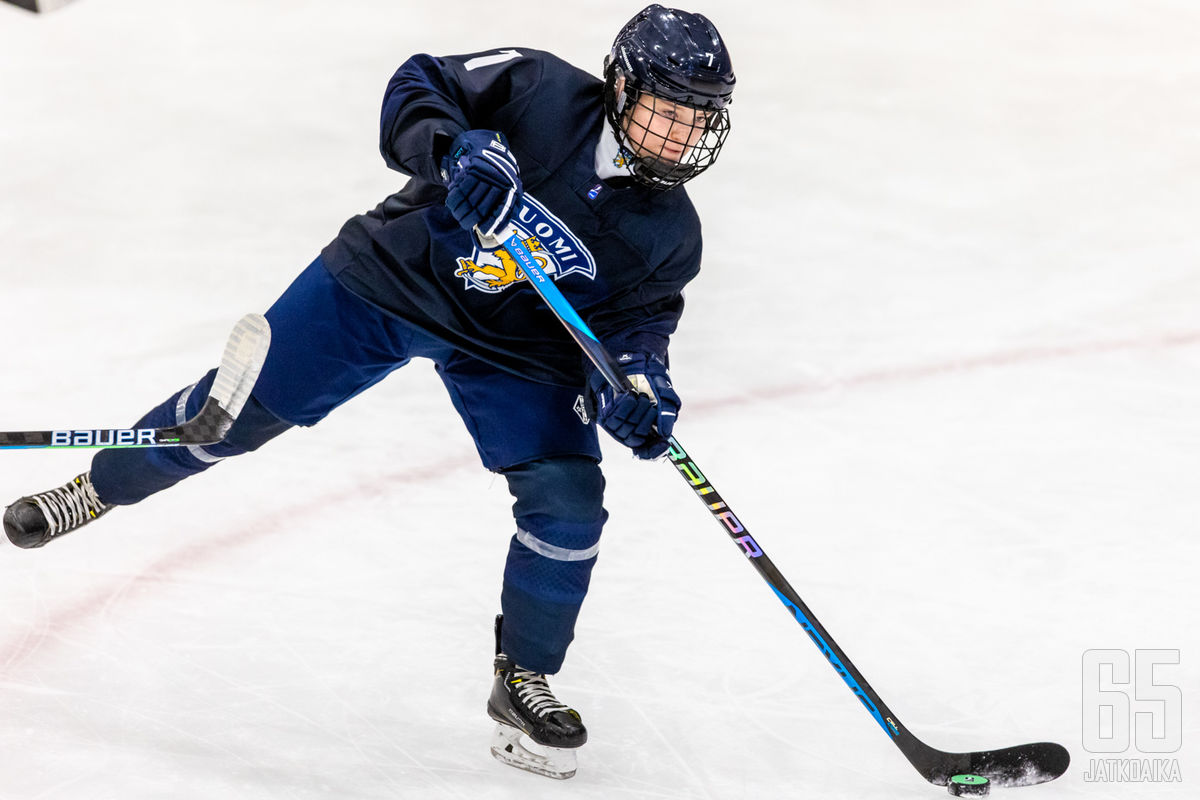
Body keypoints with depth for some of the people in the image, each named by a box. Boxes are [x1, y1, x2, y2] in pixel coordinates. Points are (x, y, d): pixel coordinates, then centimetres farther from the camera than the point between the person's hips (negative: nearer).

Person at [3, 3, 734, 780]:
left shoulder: (669, 231, -11)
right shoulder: (541, 91, -20)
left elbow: (635, 317, -5)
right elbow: (418, 86, -17)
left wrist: (639, 389, -27)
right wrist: (453, 151, -38)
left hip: (514, 351, 2)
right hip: (391, 279, -2)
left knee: (569, 502, -14)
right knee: (237, 408, 2)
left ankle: (524, 681, 7)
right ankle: (99, 487, 30)